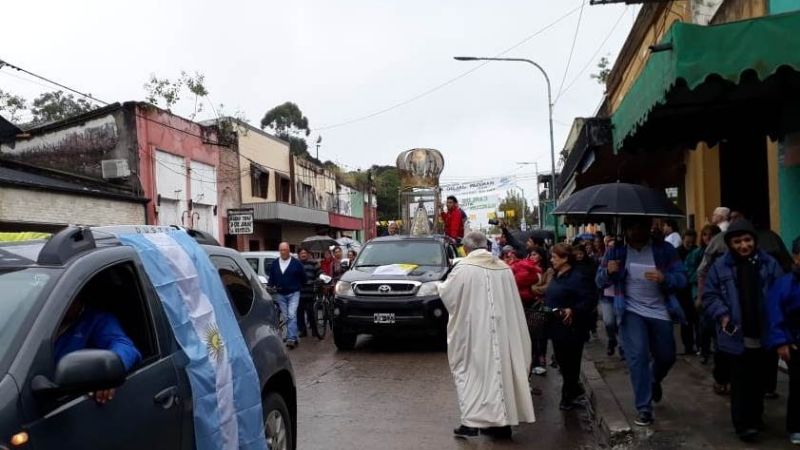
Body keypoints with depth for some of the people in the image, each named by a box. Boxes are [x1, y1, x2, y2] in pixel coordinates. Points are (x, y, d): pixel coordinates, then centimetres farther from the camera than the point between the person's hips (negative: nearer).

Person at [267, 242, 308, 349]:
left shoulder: (296, 263, -2)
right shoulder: (275, 264, 8)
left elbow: (303, 278, 6)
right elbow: (271, 278, 12)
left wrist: (298, 287, 6)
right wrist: (271, 287, -4)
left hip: (293, 294, -4)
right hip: (280, 295, 4)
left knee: (292, 316, -15)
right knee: (286, 317, 7)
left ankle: (291, 339, -19)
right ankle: (293, 338, 17)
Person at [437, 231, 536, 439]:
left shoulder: (464, 268, -11)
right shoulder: (504, 268, 3)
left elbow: (446, 293, 0)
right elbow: (512, 302, 9)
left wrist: (441, 285, 20)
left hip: (474, 331, -4)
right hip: (501, 330, 5)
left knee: (473, 373, 5)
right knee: (500, 370, 11)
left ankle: (472, 422, 2)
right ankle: (502, 421, 19)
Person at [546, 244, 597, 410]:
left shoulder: (577, 278, -17)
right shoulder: (557, 276, 11)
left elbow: (590, 300, -22)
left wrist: (573, 310, -31)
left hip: (571, 329, -9)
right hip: (558, 328, 9)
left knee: (570, 363, 4)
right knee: (562, 361, 16)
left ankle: (569, 397, 18)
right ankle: (575, 390, 34)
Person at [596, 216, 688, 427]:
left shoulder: (664, 249, -8)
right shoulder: (616, 251, -5)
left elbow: (682, 278, -10)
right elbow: (600, 282, -1)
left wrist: (664, 278, -31)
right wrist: (608, 272, -24)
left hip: (660, 312, 1)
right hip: (632, 312, -1)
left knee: (667, 357, 15)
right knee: (638, 356, -13)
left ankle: (655, 382, 50)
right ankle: (644, 408, -1)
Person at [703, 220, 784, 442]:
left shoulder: (769, 263, -1)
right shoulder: (721, 266, -4)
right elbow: (709, 295, 1)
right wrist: (722, 314, -15)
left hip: (765, 335, 3)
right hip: (739, 336, -2)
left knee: (760, 379, 16)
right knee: (741, 381, 0)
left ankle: (755, 417, 33)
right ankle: (744, 424, 6)